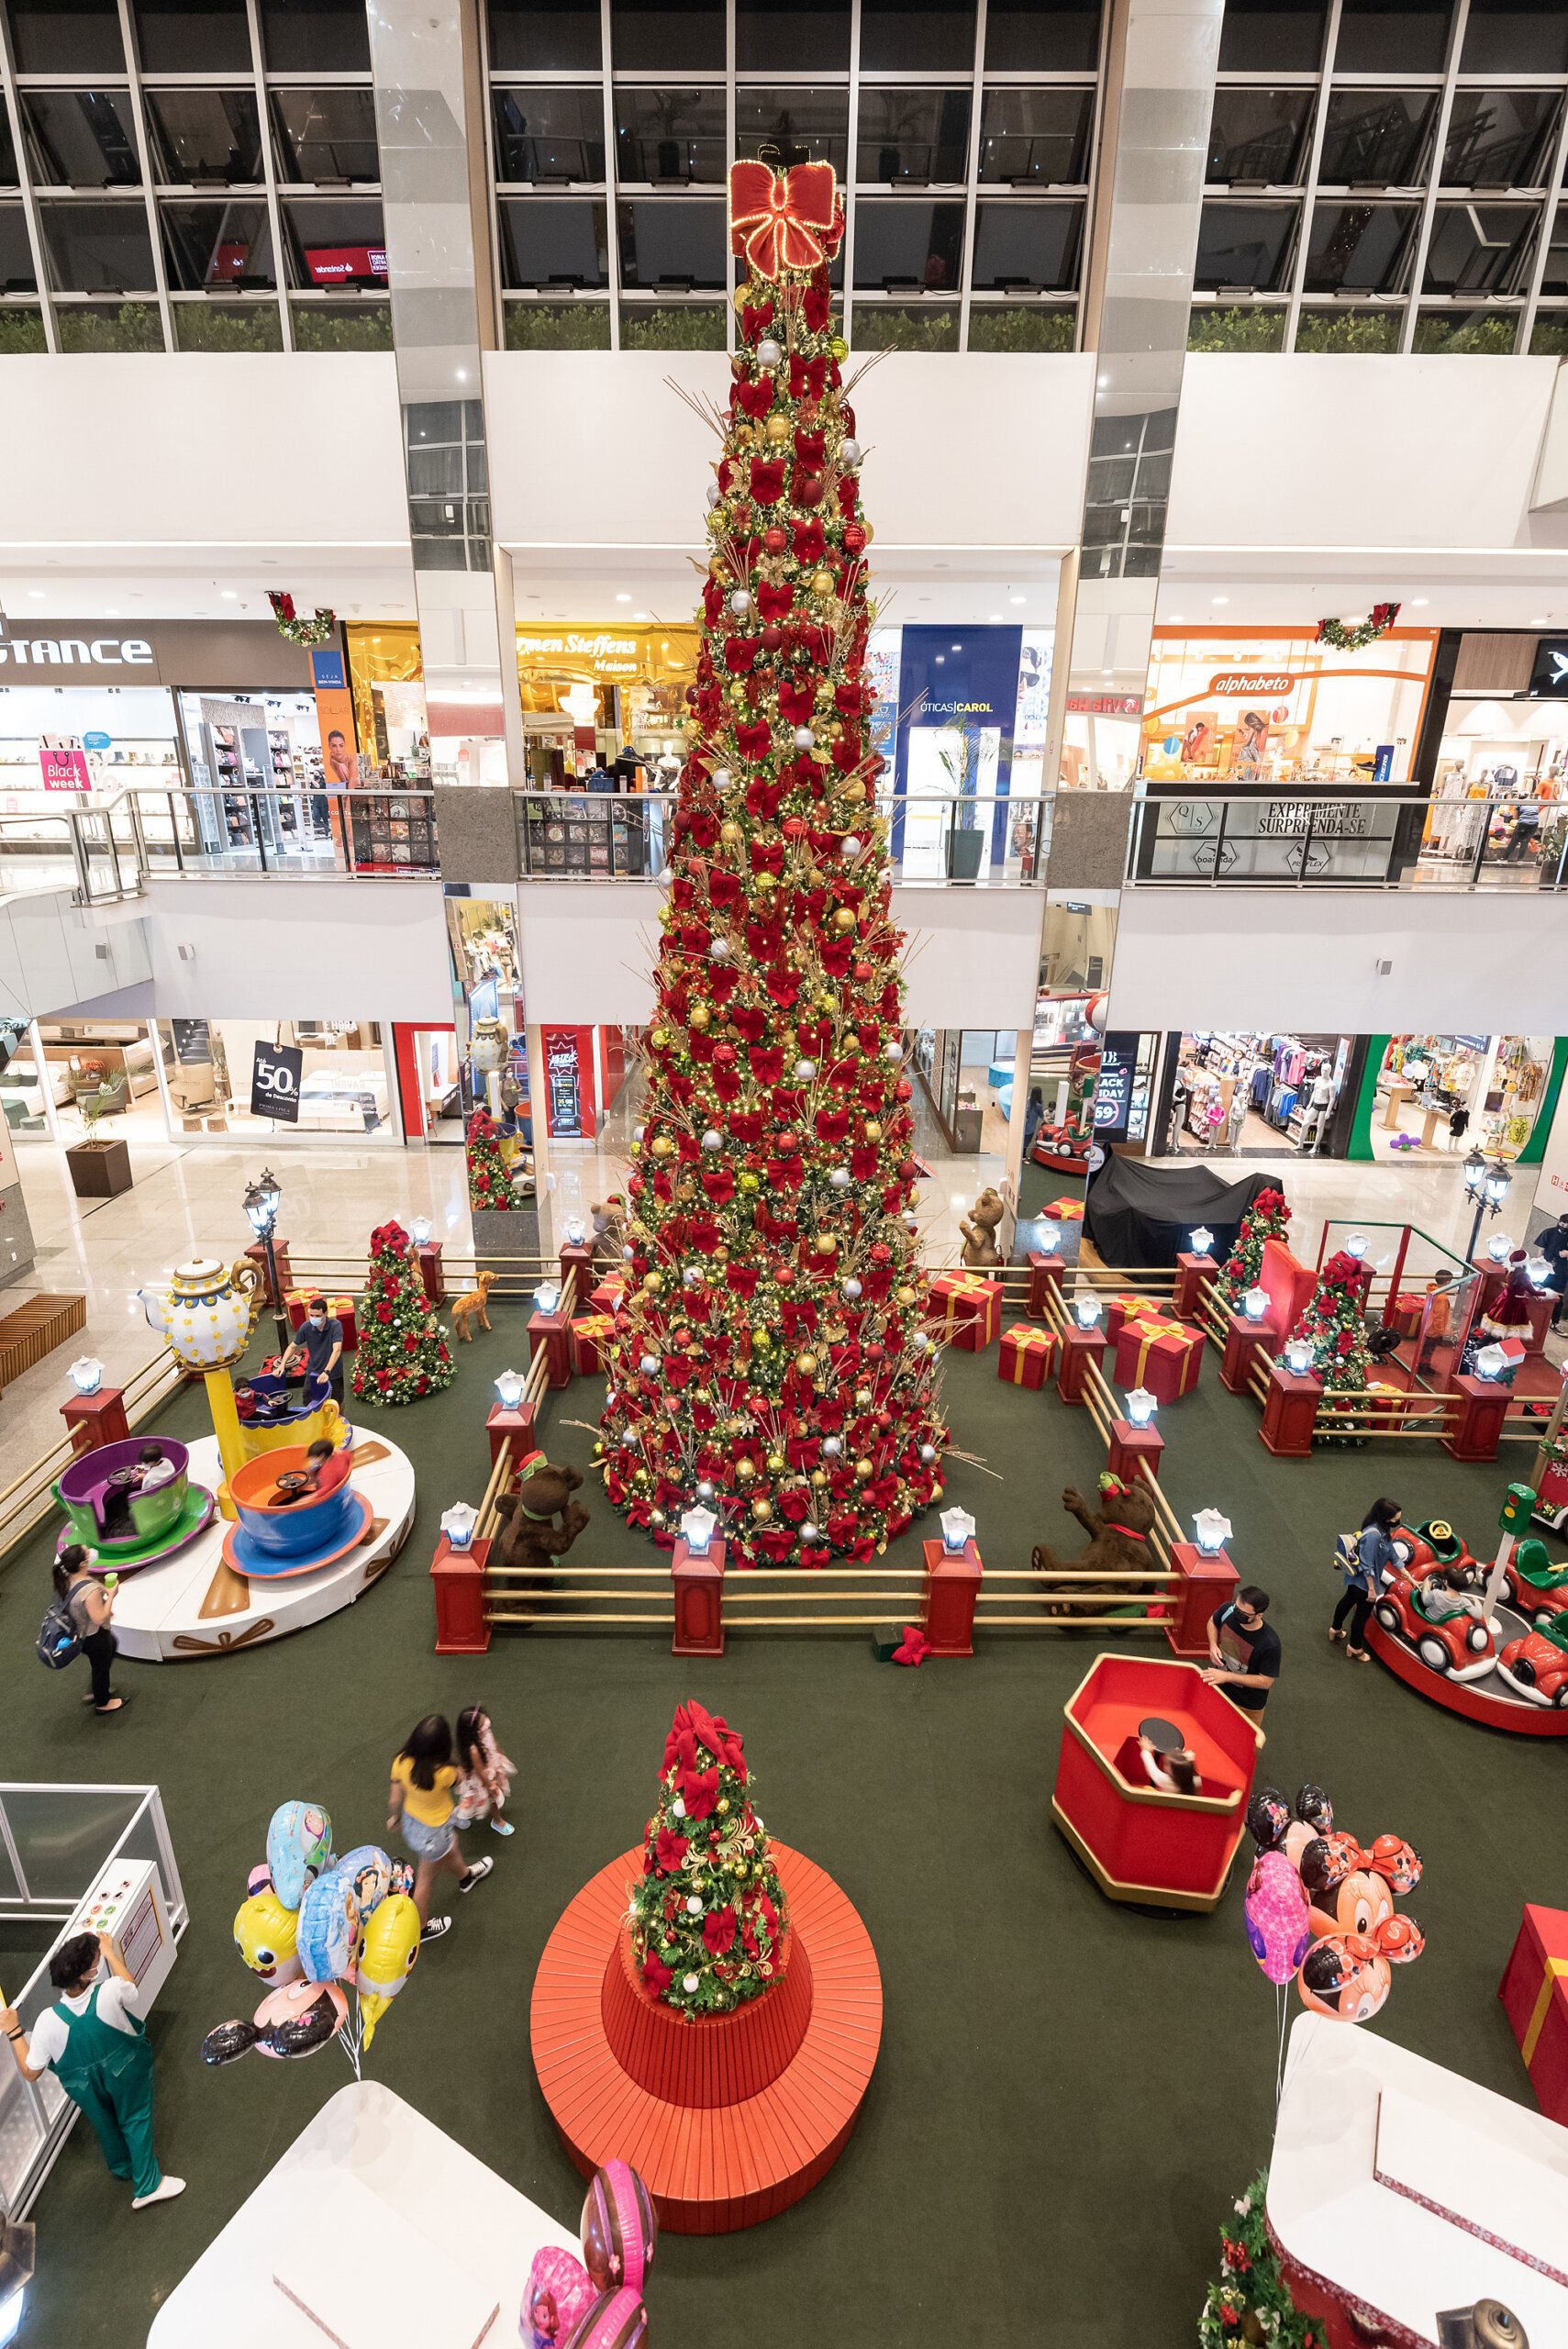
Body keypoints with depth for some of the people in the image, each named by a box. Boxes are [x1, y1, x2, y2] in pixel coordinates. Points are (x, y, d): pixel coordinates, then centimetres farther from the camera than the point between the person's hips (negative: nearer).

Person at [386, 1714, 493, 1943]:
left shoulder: (401, 1762, -27)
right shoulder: (443, 1773, -40)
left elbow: (394, 1798, -9)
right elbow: (456, 1780, -13)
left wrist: (393, 1817, 11)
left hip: (411, 1819, 5)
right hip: (434, 1830, -5)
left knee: (450, 1847, 33)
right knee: (426, 1879, 21)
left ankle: (466, 1876, 63)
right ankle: (420, 1928, 45)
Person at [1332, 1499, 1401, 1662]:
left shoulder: (1383, 1531, -4)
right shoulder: (1373, 1535, -34)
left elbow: (1391, 1553, 9)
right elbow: (1367, 1565, -30)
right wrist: (1372, 1589, -23)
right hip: (1364, 1582, -10)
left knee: (1348, 1600, 29)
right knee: (1362, 1613, 11)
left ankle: (1335, 1630, 53)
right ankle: (1355, 1648, 31)